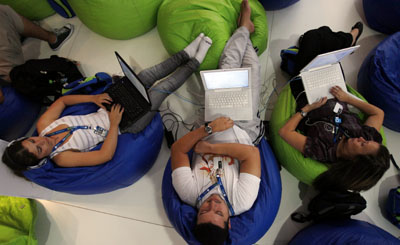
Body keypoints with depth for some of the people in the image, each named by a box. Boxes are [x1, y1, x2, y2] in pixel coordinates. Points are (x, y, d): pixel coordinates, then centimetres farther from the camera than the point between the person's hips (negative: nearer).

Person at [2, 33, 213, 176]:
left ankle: (186, 54, 16)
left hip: (107, 110, 6)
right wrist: (114, 124, -25)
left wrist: (94, 98, -10)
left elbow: (62, 100, 5)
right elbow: (106, 155, -27)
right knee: (161, 89, -13)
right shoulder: (62, 158, -22)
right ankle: (193, 64, 10)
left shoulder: (43, 125, -5)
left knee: (145, 76, -2)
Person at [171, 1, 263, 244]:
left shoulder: (189, 193, -31)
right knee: (251, 67, 4)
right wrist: (211, 147, -40)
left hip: (212, 126, 1)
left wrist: (206, 129, -40)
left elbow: (177, 149, -27)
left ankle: (244, 28, 36)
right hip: (243, 129, -1)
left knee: (228, 64, 2)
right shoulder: (241, 202, -33)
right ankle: (244, 30, 38)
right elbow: (251, 154, -36)